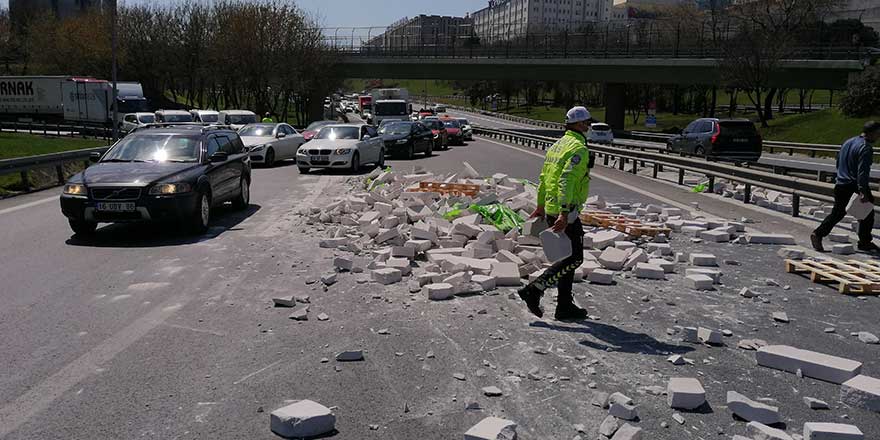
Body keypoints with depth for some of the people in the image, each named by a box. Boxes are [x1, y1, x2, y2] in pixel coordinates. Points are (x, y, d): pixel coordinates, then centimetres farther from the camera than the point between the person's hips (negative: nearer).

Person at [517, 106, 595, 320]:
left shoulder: (558, 145, 15)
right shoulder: (579, 148, -14)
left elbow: (544, 177, 21)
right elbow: (566, 180, -25)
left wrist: (541, 205, 30)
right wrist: (564, 214, -30)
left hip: (550, 209, 9)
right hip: (565, 212, -9)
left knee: (567, 256, 14)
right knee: (575, 258, -3)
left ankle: (565, 306, 18)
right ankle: (534, 290, -10)